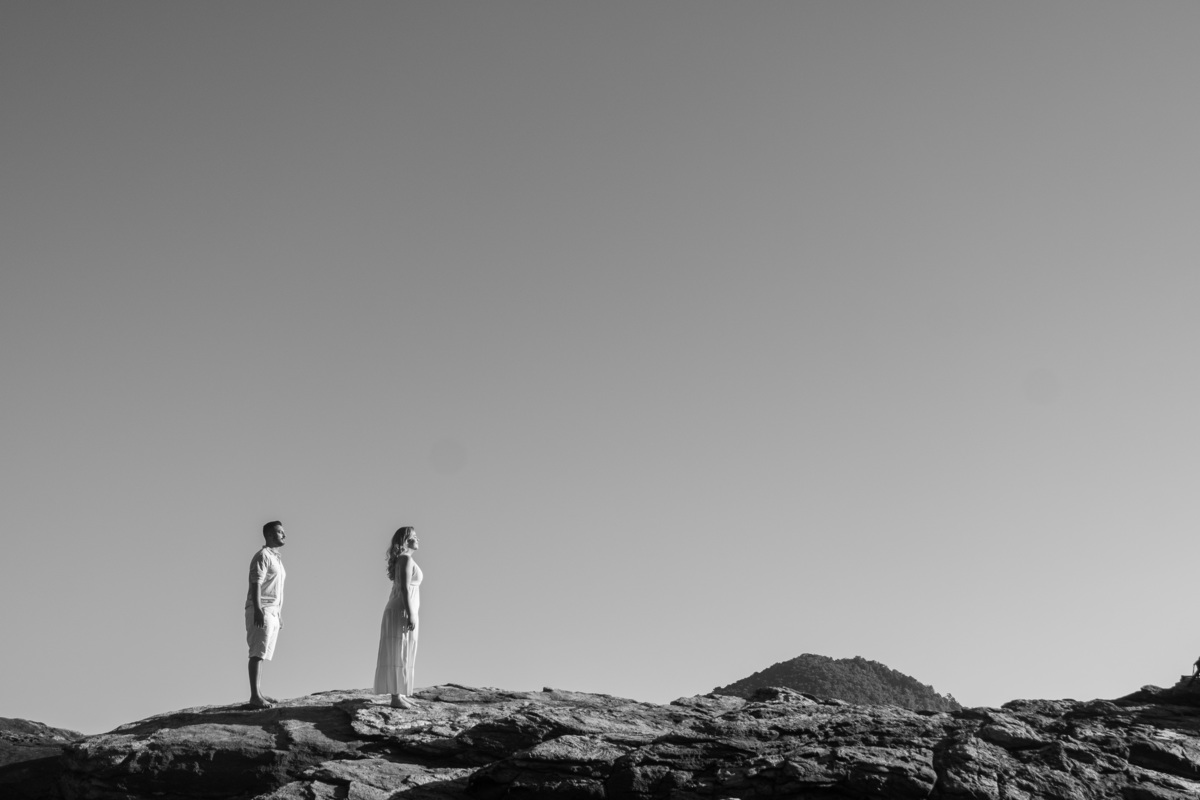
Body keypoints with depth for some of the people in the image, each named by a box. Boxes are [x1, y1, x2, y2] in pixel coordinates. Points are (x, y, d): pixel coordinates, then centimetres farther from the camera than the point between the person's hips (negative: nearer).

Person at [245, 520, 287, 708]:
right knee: (258, 653, -12)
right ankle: (255, 696, -16)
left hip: (272, 611, 9)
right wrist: (258, 611, -27)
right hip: (261, 610, -9)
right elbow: (255, 585, -18)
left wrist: (278, 615, 21)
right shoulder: (262, 556, -10)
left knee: (261, 654, 10)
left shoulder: (276, 558, 19)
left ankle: (259, 693, 12)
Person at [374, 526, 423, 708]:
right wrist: (411, 616, -23)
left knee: (402, 655, 11)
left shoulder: (402, 560, 16)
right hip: (402, 612, -10)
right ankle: (396, 698, -6)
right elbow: (404, 589, -21)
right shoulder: (406, 559, -14)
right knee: (399, 655, -8)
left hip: (398, 612, 10)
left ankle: (400, 695, 15)